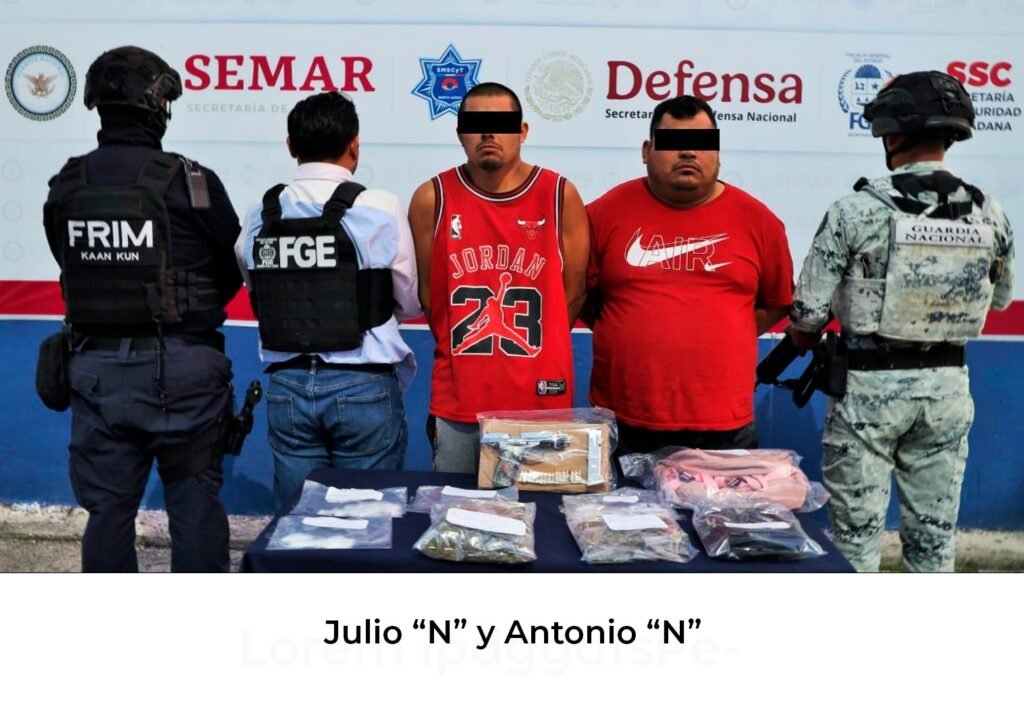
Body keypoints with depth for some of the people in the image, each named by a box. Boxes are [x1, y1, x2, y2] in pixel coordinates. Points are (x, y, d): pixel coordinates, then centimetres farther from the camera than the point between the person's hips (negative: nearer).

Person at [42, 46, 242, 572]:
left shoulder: (65, 188, 2)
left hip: (96, 365, 4)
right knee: (195, 503, 8)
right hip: (180, 366, -4)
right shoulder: (190, 182, -11)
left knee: (106, 508, 12)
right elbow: (233, 270, -1)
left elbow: (73, 272, 8)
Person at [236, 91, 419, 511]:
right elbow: (411, 304, 1)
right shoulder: (380, 210, -8)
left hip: (287, 386, 4)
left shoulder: (260, 216, 2)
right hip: (363, 386, -3)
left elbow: (258, 297, 6)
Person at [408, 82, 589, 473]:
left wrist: (528, 351, 7)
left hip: (542, 400, 0)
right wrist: (465, 349, 8)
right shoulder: (432, 198, 0)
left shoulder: (560, 195, -1)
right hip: (457, 401, 1)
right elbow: (426, 291, 5)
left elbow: (574, 291, 4)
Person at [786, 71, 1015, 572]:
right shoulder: (989, 215, -1)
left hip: (870, 385, -4)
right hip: (947, 385, 4)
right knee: (934, 534, 15)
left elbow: (808, 313, -12)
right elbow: (1000, 298, 16)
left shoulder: (856, 210, -14)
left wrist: (807, 347, 9)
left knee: (855, 532, 7)